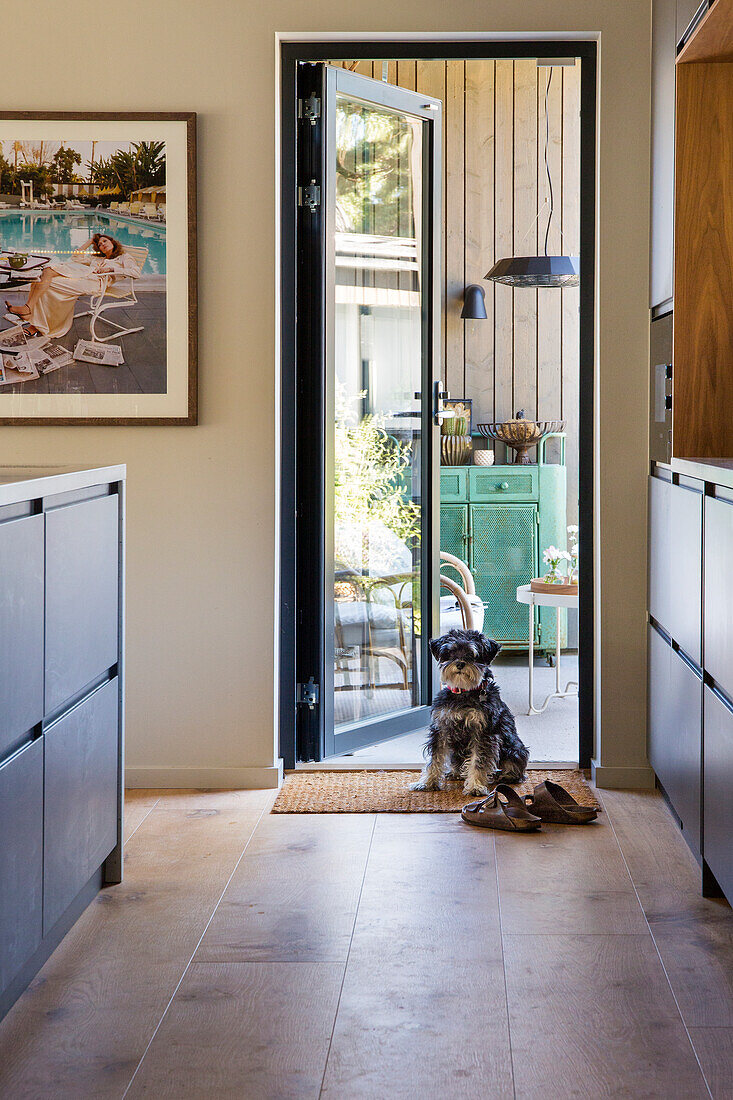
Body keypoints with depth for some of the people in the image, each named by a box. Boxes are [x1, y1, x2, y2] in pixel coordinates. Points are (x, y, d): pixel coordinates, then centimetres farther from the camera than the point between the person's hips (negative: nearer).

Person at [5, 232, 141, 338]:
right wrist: (90, 241, 44)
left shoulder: (124, 257, 20)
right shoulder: (96, 258, 40)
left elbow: (136, 272, 1)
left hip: (96, 281, -7)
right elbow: (77, 257, 40)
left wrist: (111, 268, -7)